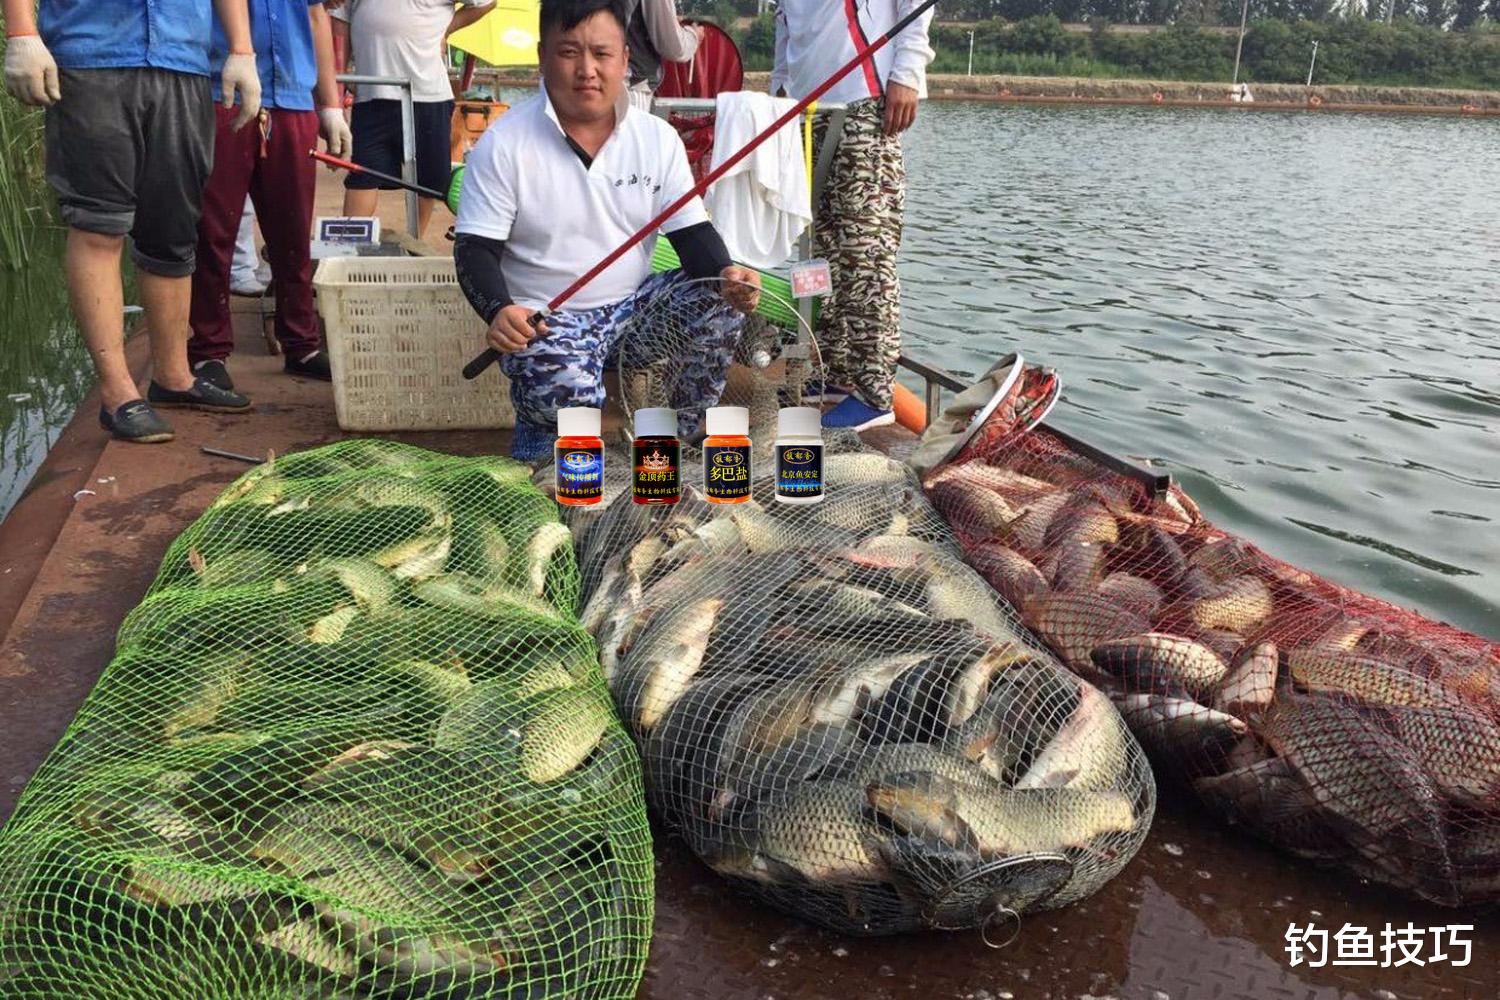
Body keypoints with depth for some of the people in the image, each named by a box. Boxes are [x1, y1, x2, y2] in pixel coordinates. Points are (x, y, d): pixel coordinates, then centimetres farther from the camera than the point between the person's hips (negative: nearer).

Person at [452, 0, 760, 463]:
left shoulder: (657, 138, 1)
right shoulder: (504, 144, -9)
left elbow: (691, 232, 2)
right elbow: (475, 250, -10)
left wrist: (725, 273, -22)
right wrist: (499, 311, -32)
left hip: (635, 303, 5)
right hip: (544, 321, -4)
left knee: (722, 301, -18)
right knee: (570, 395, -33)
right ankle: (535, 435, 7)